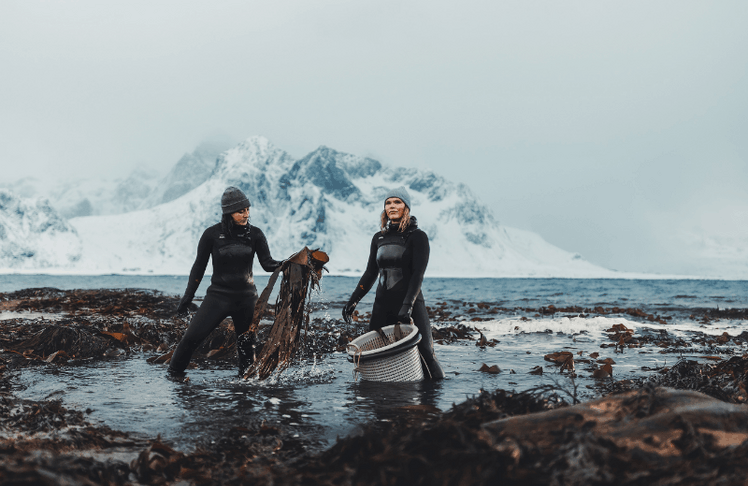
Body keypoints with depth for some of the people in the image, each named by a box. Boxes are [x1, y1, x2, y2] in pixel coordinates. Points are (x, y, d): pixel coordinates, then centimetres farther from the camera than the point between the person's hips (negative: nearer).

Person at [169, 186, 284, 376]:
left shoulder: (255, 234, 0)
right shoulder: (212, 234, -5)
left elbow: (267, 264, -5)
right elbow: (199, 266, 2)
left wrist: (283, 264, -27)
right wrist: (187, 297, 2)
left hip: (246, 297, 2)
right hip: (218, 295, -2)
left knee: (247, 344, 6)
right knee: (192, 336, -11)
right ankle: (174, 372, 9)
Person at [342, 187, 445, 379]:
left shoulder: (417, 236, -3)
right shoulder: (379, 238, 13)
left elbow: (418, 274, -12)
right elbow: (370, 274, 19)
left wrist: (407, 305, -23)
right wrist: (353, 300, 9)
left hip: (412, 306, -5)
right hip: (382, 306, 5)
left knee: (424, 354, -10)